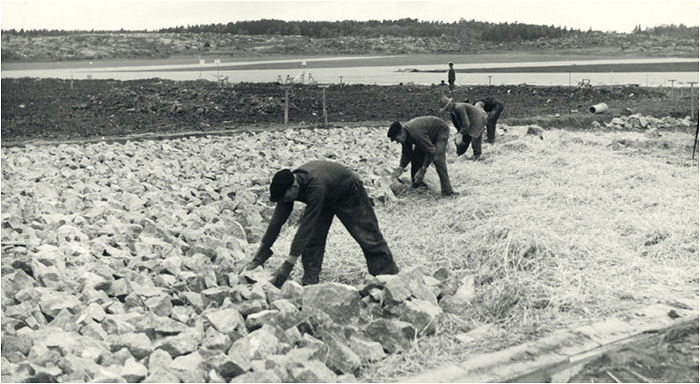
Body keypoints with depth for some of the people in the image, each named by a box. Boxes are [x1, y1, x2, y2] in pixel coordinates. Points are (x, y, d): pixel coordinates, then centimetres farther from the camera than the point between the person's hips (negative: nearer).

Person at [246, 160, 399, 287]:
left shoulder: (315, 186, -46)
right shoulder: (287, 184, -23)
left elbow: (306, 226, -46)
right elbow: (277, 221, -17)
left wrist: (289, 263, -45)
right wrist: (261, 252, -18)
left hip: (349, 194, -6)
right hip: (326, 198, 6)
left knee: (368, 236, -1)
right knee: (312, 238, -9)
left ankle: (389, 275, 11)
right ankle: (310, 281, -3)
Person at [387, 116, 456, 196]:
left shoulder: (415, 133, -40)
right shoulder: (404, 133, -12)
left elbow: (431, 151, -36)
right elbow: (406, 153, -2)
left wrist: (423, 170, -34)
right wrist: (400, 168, -18)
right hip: (429, 135, 9)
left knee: (437, 159, -24)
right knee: (415, 157, 0)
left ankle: (447, 191, -21)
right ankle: (417, 184, 14)